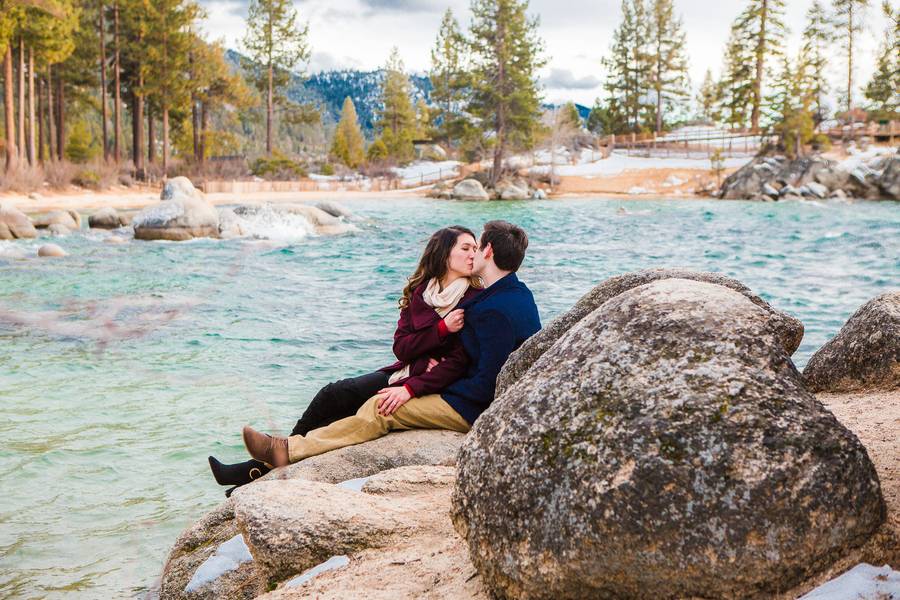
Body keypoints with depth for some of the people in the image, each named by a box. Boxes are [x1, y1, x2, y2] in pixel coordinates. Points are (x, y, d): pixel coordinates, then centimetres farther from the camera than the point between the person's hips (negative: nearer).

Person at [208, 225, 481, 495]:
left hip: (431, 386, -6)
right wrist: (442, 329, -17)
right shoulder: (418, 293, 9)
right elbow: (401, 348, -1)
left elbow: (459, 361, -16)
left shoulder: (474, 300, -9)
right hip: (402, 373, 6)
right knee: (332, 396, -15)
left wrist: (411, 389, -25)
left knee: (333, 395, -16)